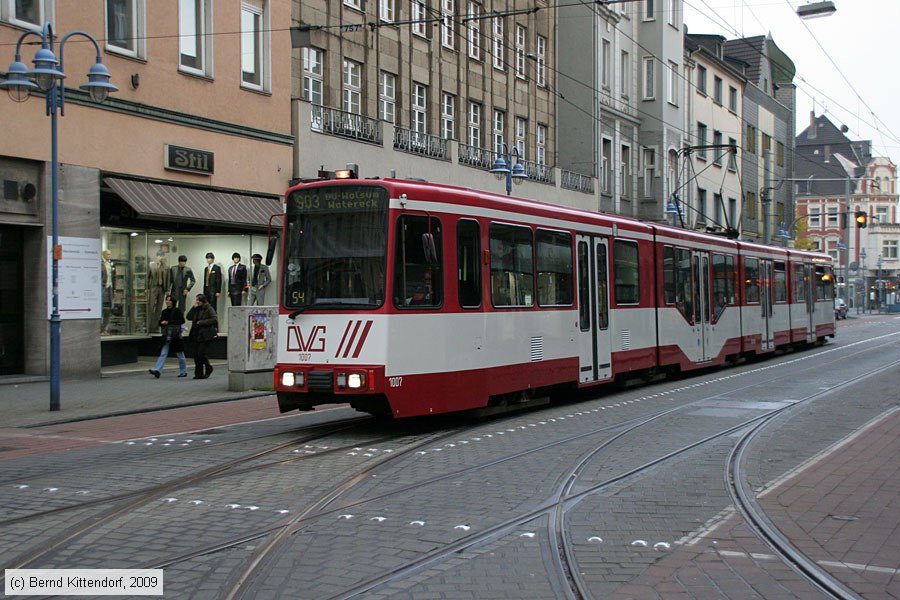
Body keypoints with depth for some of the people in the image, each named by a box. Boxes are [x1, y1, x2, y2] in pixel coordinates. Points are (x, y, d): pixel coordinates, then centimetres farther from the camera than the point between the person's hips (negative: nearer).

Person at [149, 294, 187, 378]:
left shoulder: (177, 311, -5)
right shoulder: (164, 311, 11)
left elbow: (182, 320, -15)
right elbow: (160, 322, 18)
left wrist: (169, 322, -17)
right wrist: (162, 323, -7)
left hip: (176, 336, -4)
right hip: (166, 336, 4)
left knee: (180, 354, 7)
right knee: (163, 353, -7)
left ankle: (183, 371, 20)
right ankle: (157, 370, -17)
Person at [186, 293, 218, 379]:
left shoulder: (209, 309, -5)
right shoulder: (196, 309, 15)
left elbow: (214, 319, -15)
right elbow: (188, 317, 8)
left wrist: (201, 322, -14)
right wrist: (194, 307, 0)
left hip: (205, 336, -7)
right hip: (196, 335, 7)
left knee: (201, 354, -11)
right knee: (196, 355, 5)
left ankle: (208, 369, 13)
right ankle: (199, 373, 12)